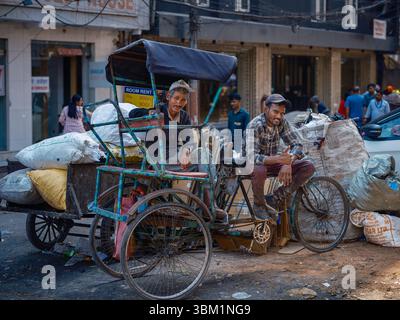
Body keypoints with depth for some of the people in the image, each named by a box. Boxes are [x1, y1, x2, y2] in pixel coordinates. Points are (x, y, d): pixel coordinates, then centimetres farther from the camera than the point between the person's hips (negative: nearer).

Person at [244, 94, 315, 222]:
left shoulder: (282, 122, -7)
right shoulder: (255, 126, -25)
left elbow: (296, 145, -8)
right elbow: (252, 156, -36)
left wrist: (288, 163, -30)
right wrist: (278, 159, -51)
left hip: (272, 162, 6)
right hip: (253, 164, -6)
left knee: (308, 167, -11)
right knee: (259, 170, -43)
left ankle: (274, 199, -6)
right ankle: (259, 205, -12)